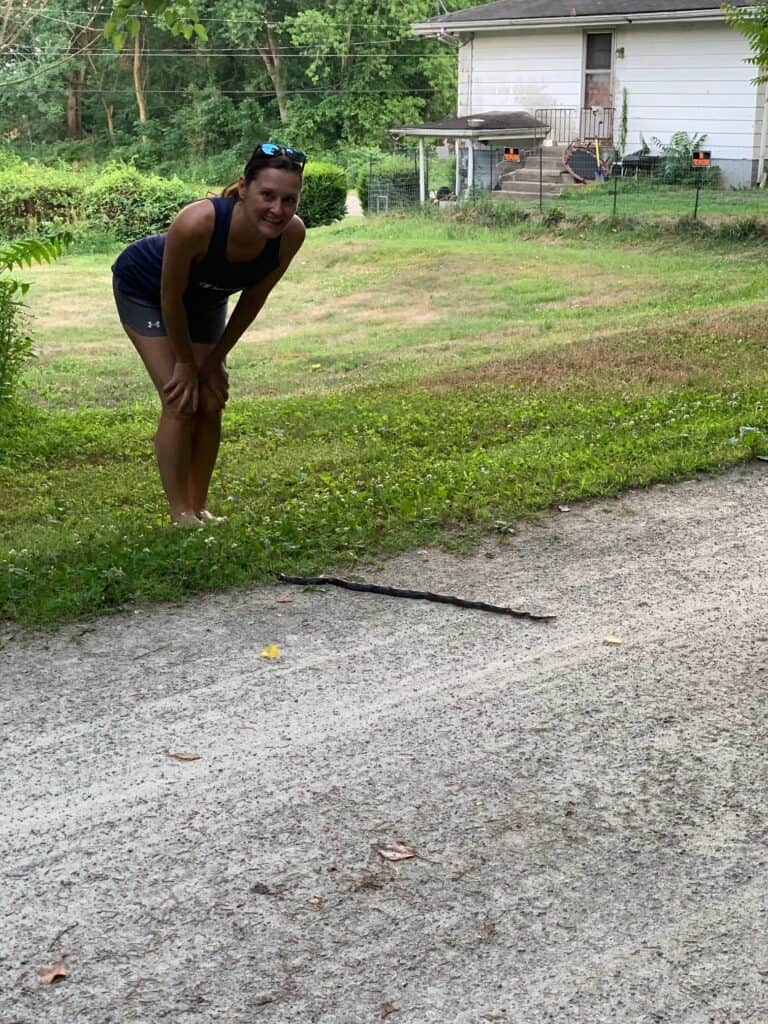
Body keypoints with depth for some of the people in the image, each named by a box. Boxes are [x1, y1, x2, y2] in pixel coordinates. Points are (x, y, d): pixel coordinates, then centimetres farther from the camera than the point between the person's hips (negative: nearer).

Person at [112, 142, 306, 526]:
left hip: (205, 298, 5)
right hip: (145, 289, -4)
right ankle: (180, 514, -2)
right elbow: (171, 300, -28)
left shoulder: (291, 234, -30)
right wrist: (186, 363, -15)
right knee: (181, 403, -12)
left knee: (211, 403, 3)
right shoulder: (197, 223, -44)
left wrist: (215, 359, -5)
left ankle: (199, 507, 16)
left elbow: (254, 298, -12)